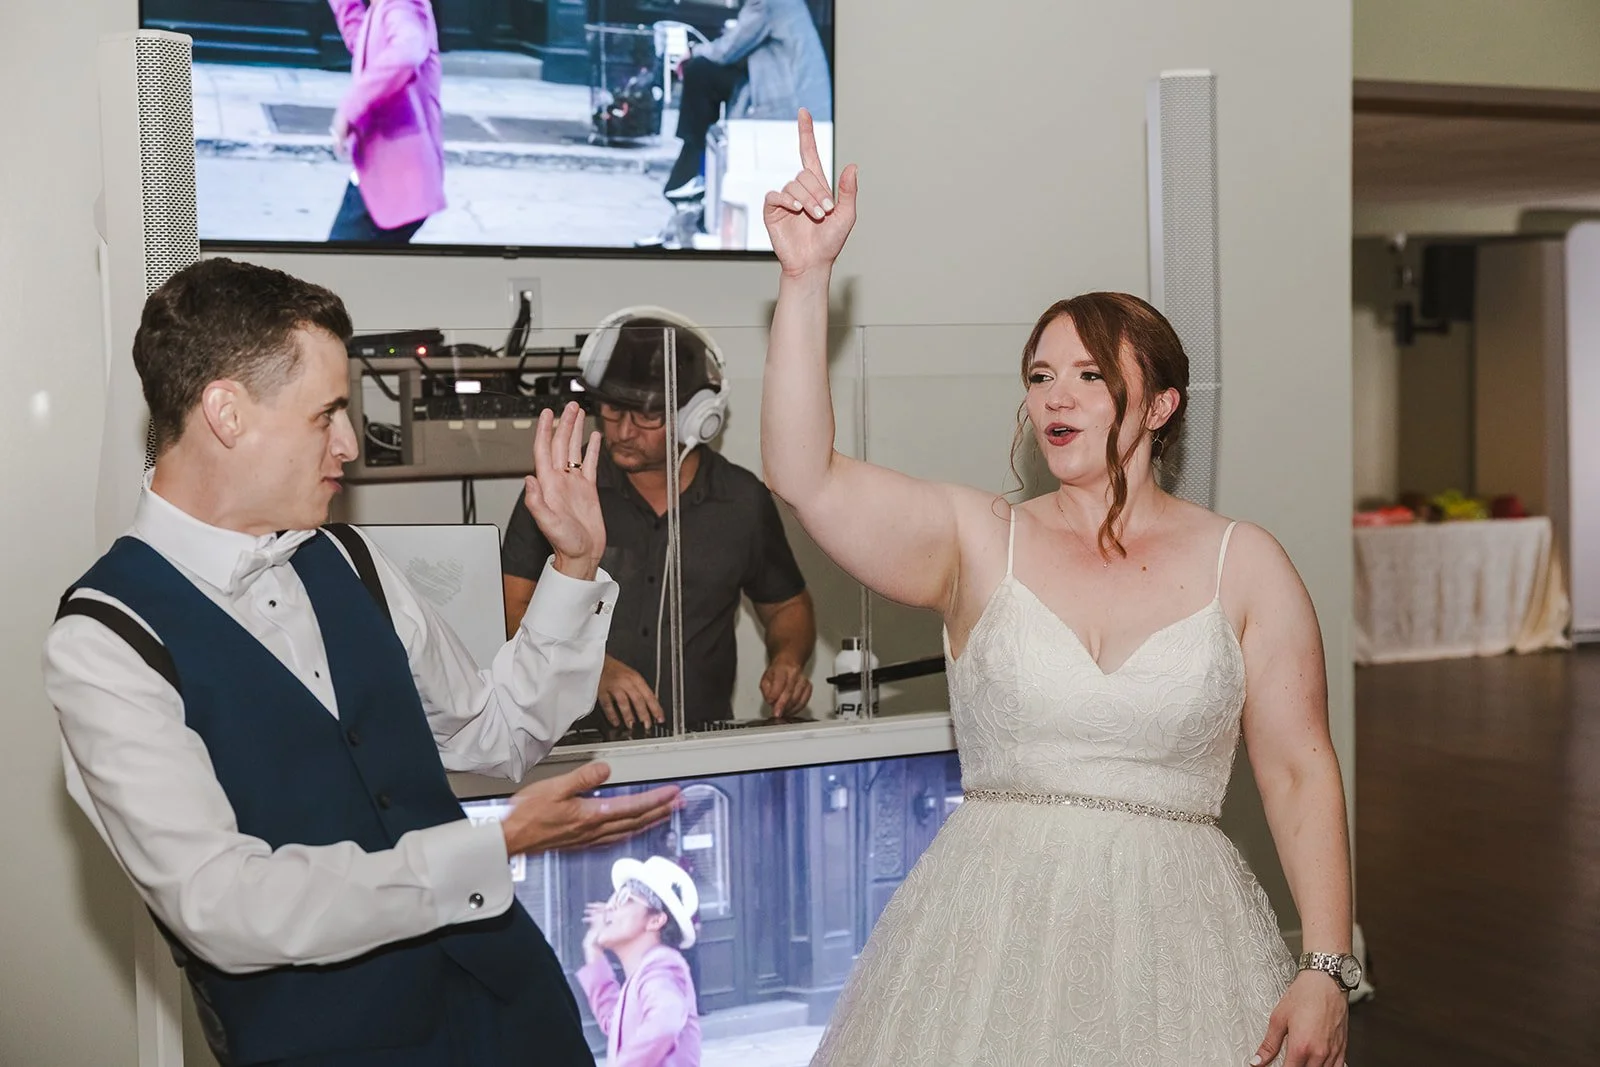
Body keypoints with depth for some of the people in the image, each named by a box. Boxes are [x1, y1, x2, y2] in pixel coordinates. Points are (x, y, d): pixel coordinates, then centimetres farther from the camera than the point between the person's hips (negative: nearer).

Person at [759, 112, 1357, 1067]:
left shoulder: (1243, 564, 3)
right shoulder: (976, 541, 3)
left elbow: (1302, 775, 1)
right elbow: (804, 476, -11)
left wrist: (1327, 971, -6)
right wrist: (807, 276, -17)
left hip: (1177, 934, 0)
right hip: (990, 926, 0)